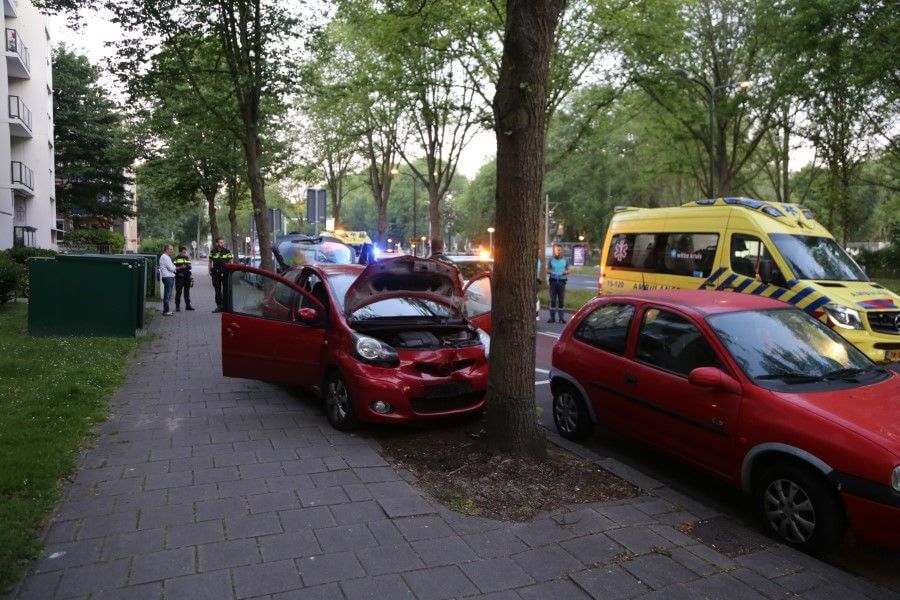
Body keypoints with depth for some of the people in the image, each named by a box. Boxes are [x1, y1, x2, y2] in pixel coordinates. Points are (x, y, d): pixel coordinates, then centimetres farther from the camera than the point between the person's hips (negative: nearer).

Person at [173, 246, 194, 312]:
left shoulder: (187, 258, 14)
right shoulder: (176, 259, -1)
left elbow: (190, 266, 17)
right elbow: (174, 268, -6)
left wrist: (189, 266, -5)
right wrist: (181, 267, -19)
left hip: (187, 277, 5)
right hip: (179, 277, -5)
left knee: (187, 292, 10)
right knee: (178, 292, -2)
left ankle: (188, 305, 17)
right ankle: (177, 306, 2)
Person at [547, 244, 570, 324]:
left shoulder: (565, 260, 7)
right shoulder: (551, 259, 6)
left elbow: (568, 271, 10)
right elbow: (547, 270, 9)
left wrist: (564, 272, -12)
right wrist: (551, 272, -13)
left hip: (562, 281, 0)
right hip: (553, 281, 0)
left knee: (561, 300, 0)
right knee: (552, 300, -1)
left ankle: (562, 317, 6)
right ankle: (552, 317, 4)